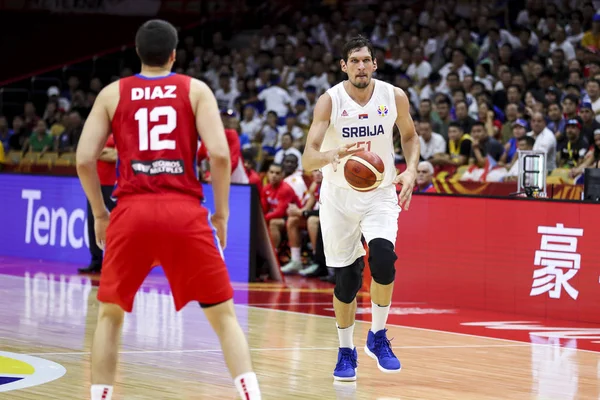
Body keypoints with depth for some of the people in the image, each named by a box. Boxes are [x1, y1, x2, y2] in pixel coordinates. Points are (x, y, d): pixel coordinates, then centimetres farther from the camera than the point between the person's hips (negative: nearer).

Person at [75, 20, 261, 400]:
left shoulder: (112, 93, 12)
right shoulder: (196, 89, 8)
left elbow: (84, 159, 5)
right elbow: (220, 154, -4)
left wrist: (100, 214, 17)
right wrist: (221, 212, 6)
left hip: (131, 212, 1)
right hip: (184, 212, -1)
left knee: (110, 315, 20)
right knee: (224, 315, 7)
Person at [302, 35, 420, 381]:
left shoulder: (394, 97, -8)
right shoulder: (330, 101, -15)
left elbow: (410, 135, 11)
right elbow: (308, 159, -23)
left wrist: (411, 170, -7)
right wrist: (334, 155, -45)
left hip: (381, 194, 1)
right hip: (339, 196, -1)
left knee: (383, 257, -23)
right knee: (346, 279, 2)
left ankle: (378, 337, -3)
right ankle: (346, 351, 22)